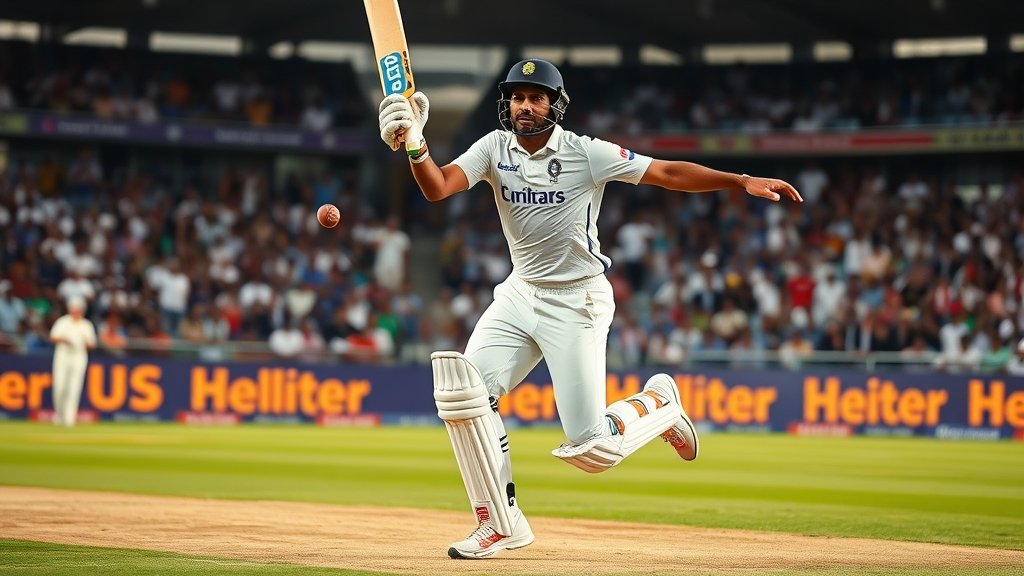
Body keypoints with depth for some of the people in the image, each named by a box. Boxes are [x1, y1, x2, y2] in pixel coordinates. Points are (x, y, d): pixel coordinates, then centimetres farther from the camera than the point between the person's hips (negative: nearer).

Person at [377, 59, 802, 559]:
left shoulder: (586, 153, -13)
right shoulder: (494, 149, -3)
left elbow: (668, 173, -13)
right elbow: (437, 187, -17)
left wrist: (742, 181, -23)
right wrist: (414, 144, -38)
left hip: (579, 301, -4)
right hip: (520, 293, 5)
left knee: (591, 449, -11)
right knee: (464, 393, -15)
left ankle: (657, 402, 23)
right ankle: (501, 522, -2)